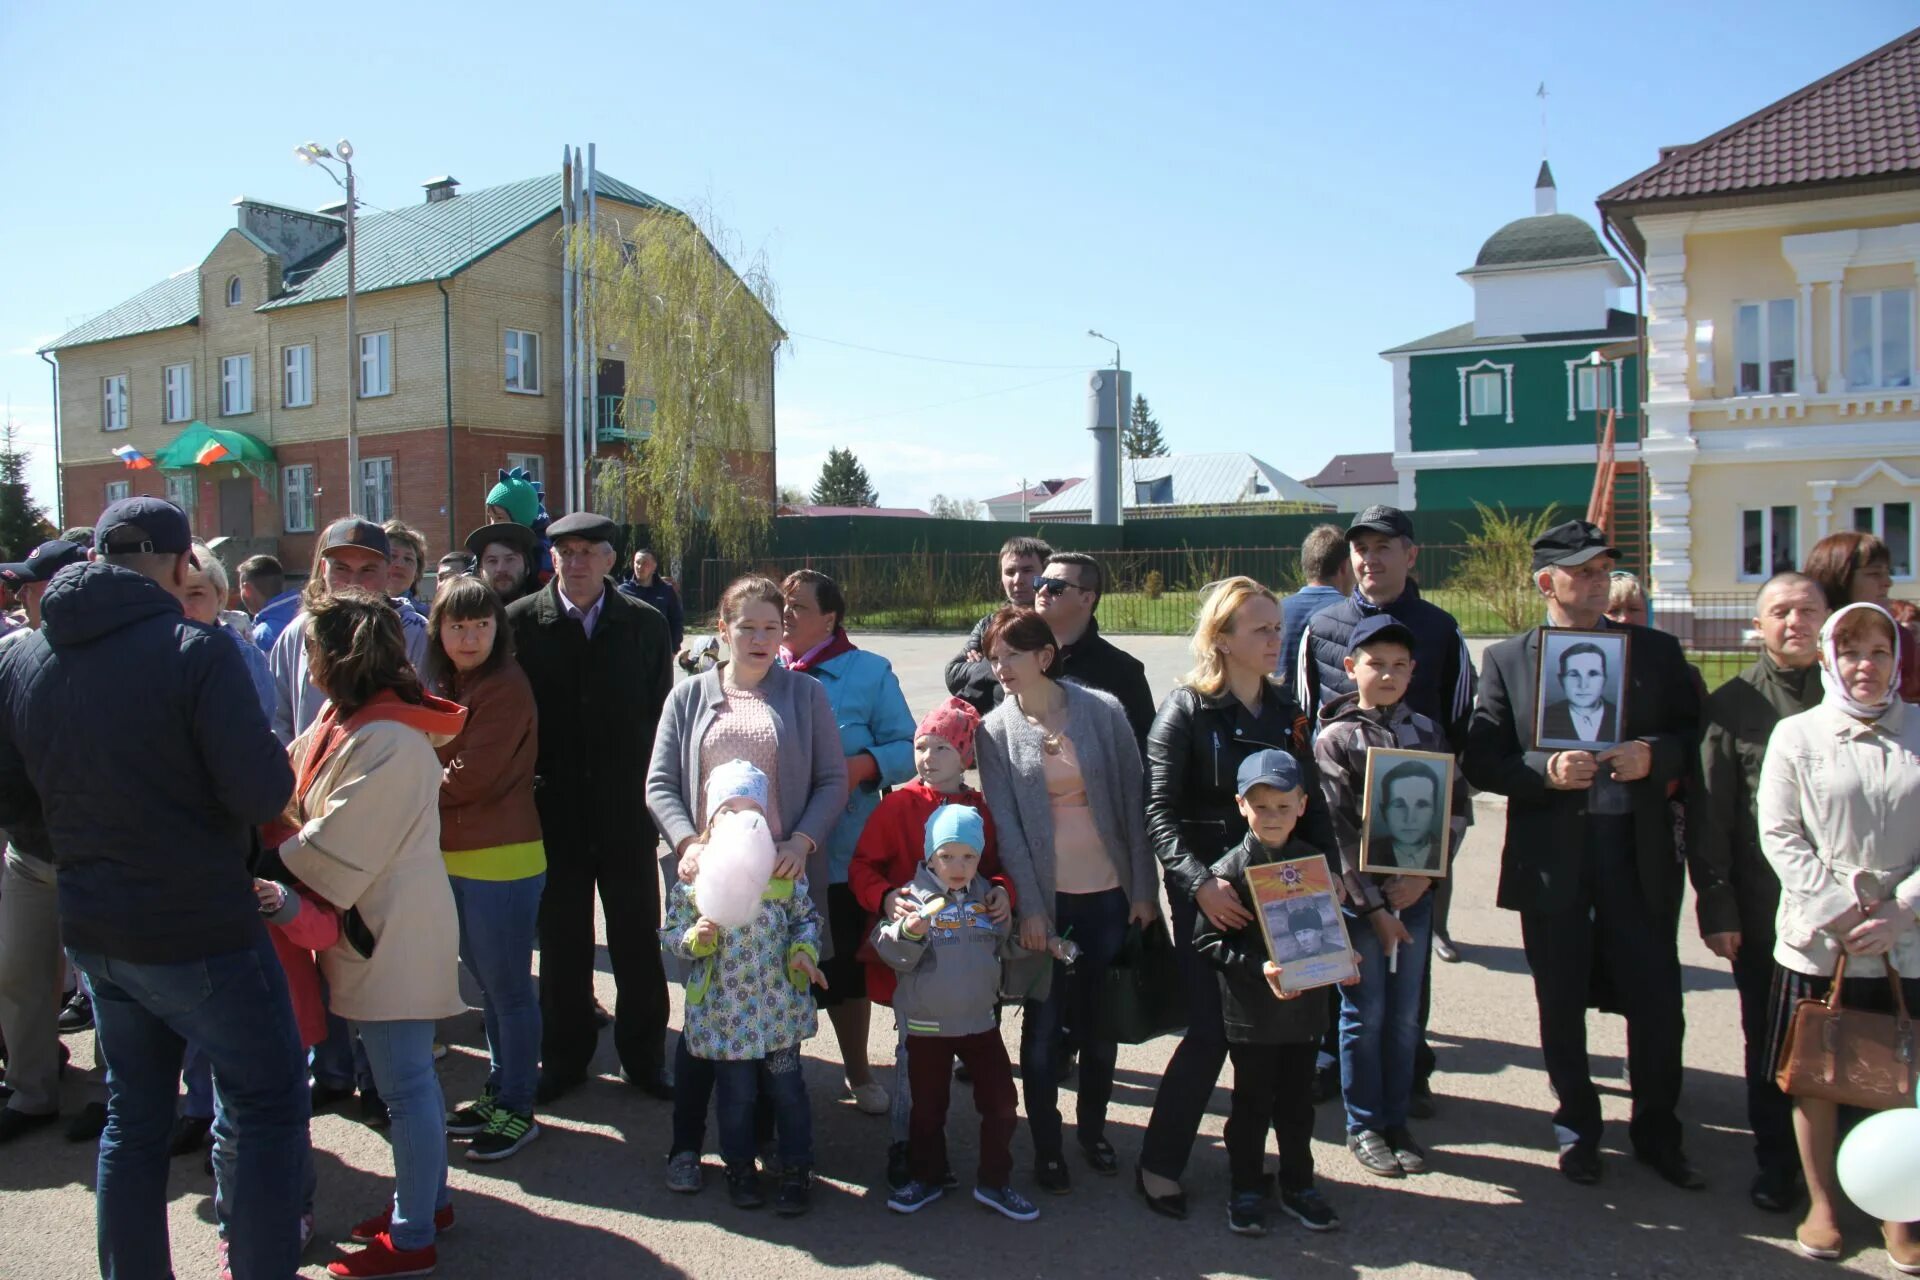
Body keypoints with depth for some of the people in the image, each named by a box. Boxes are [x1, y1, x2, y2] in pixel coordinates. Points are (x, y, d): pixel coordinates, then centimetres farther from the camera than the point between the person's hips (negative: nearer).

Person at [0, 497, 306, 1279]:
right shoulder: (193, 650, -20)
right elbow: (263, 792, -23)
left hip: (92, 930, 7)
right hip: (199, 931, -7)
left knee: (135, 1115, 20)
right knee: (269, 1104, 7)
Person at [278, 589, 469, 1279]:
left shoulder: (387, 742, -23)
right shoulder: (347, 720, 10)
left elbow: (335, 847, -21)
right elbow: (296, 790, 14)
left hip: (392, 932, -10)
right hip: (380, 925, 10)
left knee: (404, 1084, 0)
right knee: (410, 1073, 20)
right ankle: (428, 1200, 35)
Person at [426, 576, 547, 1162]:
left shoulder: (506, 688, -16)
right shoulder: (443, 685, 11)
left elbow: (471, 779, -18)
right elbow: (435, 763, 16)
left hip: (500, 861, -8)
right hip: (456, 857, 8)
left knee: (508, 987, 3)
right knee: (487, 982, 18)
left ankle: (517, 1109, 15)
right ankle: (497, 1093, 31)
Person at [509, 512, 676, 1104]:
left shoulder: (645, 624, 1)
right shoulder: (521, 622, -2)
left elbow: (661, 714, 4)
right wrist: (523, 791, -4)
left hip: (626, 811, 1)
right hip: (554, 811, 0)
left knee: (638, 943, 9)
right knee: (561, 944, 11)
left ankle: (643, 1056, 24)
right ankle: (564, 1056, 27)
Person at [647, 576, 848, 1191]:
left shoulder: (806, 694, 6)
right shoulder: (690, 696, 8)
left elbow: (833, 780, 3)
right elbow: (660, 783, 4)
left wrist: (802, 842, -12)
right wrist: (687, 841, -13)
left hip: (782, 878, 0)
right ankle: (686, 1145, 18)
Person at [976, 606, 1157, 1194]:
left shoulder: (1102, 711, -3)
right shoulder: (996, 730, -2)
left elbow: (1133, 800, 0)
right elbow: (1005, 823, -5)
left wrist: (1143, 887, -2)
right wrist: (1027, 906, -12)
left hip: (1108, 892, 1)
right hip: (1045, 897, 0)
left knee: (1101, 1019, 11)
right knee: (1043, 1022, 4)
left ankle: (1093, 1129, 30)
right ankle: (1047, 1147, 19)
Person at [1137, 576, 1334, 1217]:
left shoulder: (1287, 710, 10)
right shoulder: (1186, 709, -8)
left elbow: (1312, 805, 14)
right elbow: (1159, 811, -12)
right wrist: (1199, 884, -23)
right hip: (1209, 896, -5)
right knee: (1212, 1030, -5)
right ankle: (1158, 1166, 10)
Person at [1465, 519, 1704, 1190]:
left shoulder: (1656, 651, 7)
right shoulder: (1506, 660, 3)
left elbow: (1694, 734, 6)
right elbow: (1483, 761, -2)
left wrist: (1654, 755, -14)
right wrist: (1546, 771, -19)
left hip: (1639, 851, 1)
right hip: (1550, 855, -1)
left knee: (1657, 1001, 5)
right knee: (1561, 1004, 10)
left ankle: (1657, 1133, 25)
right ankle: (1577, 1129, 28)